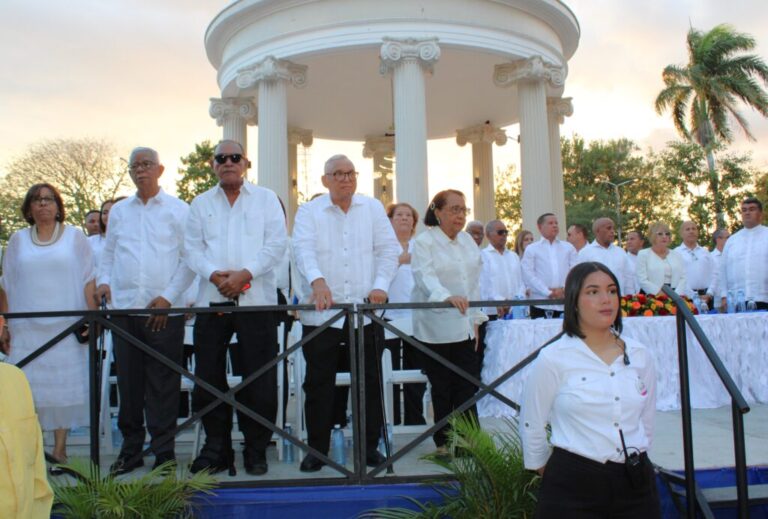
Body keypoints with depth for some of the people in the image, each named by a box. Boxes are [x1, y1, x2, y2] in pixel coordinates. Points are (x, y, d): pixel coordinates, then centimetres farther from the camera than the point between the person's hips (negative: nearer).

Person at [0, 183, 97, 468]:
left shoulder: (75, 236, 8)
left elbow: (88, 280, 4)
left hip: (67, 327, -1)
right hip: (26, 328, 2)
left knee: (64, 385, -1)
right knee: (28, 387, -2)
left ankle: (59, 448, 7)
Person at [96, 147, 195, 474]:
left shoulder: (178, 210, 3)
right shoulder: (119, 211, 16)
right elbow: (108, 253, 21)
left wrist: (168, 296, -9)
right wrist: (104, 281, 1)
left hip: (164, 310, -4)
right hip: (123, 309, 4)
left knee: (162, 384, 0)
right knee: (128, 382, 8)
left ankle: (163, 451, 10)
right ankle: (130, 449, 20)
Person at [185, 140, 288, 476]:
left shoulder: (266, 199, 10)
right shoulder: (201, 204, 16)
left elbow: (276, 244, 0)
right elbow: (192, 248, 7)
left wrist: (245, 273, -13)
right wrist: (214, 274, -11)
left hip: (256, 298, -2)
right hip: (212, 300, 2)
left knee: (259, 381, 1)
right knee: (208, 378, 4)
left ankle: (256, 451, 14)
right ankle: (216, 448, 18)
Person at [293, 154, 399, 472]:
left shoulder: (373, 208, 12)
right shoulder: (309, 212, 6)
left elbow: (388, 249, 6)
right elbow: (303, 249, -10)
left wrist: (380, 284, -10)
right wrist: (317, 280, -29)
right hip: (321, 313, -1)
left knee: (370, 381, 6)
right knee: (318, 382, 3)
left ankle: (370, 446, 20)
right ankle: (317, 448, 16)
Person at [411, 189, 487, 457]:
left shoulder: (468, 241, 12)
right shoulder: (424, 242, -7)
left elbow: (475, 282, 14)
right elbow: (426, 277, -23)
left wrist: (475, 320, 9)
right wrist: (448, 297, -40)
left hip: (463, 327, 5)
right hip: (436, 328, -5)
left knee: (468, 386, 3)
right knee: (443, 389, 3)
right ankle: (444, 442, 16)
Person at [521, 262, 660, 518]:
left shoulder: (640, 356, 5)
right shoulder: (553, 359, -9)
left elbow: (646, 422, 17)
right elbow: (531, 426, -1)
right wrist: (556, 474, 8)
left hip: (636, 483, 4)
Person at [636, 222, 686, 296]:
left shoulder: (676, 255, 18)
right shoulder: (643, 254, 6)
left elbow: (683, 278, 8)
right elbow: (642, 280, -5)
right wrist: (660, 293, -14)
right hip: (653, 298, -3)